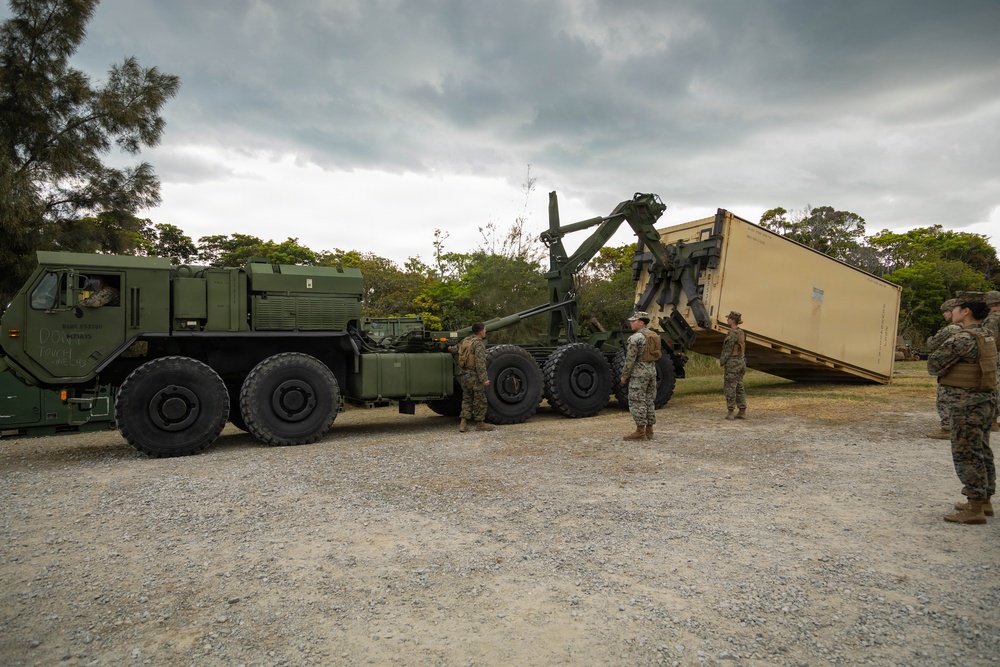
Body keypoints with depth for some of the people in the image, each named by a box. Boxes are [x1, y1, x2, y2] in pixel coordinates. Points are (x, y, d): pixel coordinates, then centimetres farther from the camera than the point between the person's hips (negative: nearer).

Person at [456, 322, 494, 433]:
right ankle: (480, 423, 13)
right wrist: (484, 379, -21)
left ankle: (463, 423, 10)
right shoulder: (478, 344, -15)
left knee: (466, 399, 15)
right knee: (480, 400, 5)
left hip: (463, 375, 8)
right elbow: (480, 363, -21)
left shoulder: (464, 341, 10)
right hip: (473, 375, -8)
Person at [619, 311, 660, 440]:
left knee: (637, 402, -4)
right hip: (652, 370, 9)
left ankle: (640, 432, -4)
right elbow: (658, 355, 17)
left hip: (638, 372, -9)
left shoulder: (635, 338, -14)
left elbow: (630, 359, -16)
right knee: (649, 401, 12)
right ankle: (649, 430, 16)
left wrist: (624, 375, -9)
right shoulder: (654, 336, 12)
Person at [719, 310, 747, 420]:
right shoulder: (741, 333, 11)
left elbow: (727, 350, -17)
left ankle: (730, 412, 1)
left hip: (732, 363, -9)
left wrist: (722, 362, -7)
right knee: (739, 387, 12)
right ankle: (742, 412, 14)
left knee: (729, 387, -2)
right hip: (741, 362, 9)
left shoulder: (732, 334, -18)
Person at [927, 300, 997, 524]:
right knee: (982, 452, 18)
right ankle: (985, 501, 29)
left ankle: (974, 510, 0)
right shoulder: (986, 336, 11)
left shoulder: (963, 339, -18)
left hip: (969, 401, -9)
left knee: (965, 454, -4)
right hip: (987, 399, 10)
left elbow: (934, 365, -14)